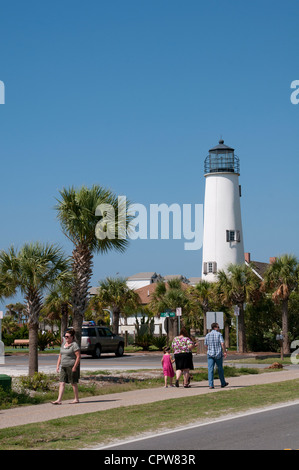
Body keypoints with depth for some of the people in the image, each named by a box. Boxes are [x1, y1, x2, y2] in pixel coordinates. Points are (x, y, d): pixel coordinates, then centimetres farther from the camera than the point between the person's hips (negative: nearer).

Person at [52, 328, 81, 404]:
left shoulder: (74, 345, -11)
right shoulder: (63, 344, 13)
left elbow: (78, 357, -15)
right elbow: (60, 356, 19)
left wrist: (74, 367, -19)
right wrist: (58, 365, 11)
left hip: (72, 366, -7)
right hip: (64, 367, 7)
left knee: (73, 383, 2)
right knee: (61, 383, -1)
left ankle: (76, 399, 15)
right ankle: (59, 400, -5)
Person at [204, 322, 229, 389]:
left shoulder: (207, 335, 7)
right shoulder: (219, 334, -4)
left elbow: (206, 346, 12)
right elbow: (222, 344, -14)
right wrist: (225, 352, -7)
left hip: (210, 354, 2)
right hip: (218, 354, -2)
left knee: (210, 369, -1)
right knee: (220, 369, 13)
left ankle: (211, 384, -10)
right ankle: (223, 383, 26)